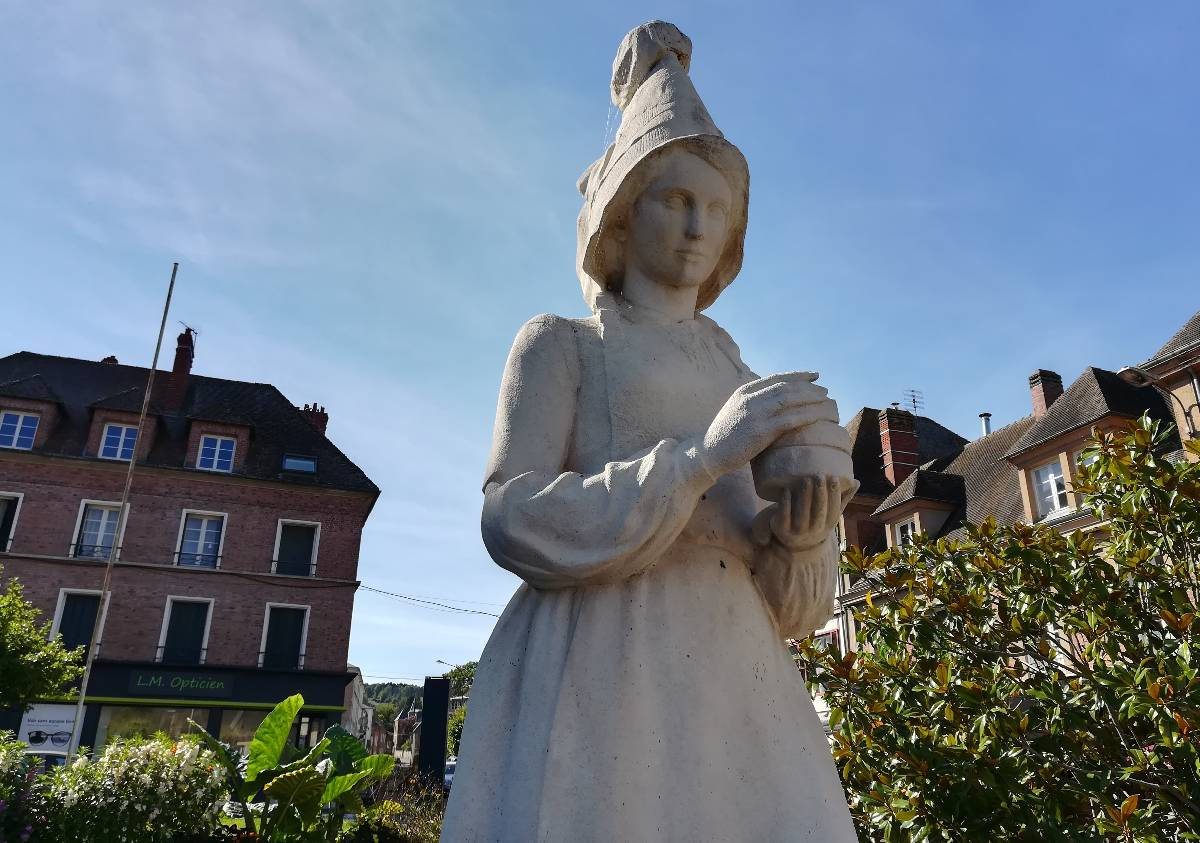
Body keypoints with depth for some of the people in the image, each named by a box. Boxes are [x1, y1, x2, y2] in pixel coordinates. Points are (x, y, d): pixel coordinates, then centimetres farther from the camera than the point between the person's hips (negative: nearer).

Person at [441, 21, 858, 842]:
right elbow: (514, 519, -7)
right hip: (601, 679, -4)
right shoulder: (558, 345, 8)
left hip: (734, 687, 5)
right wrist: (700, 456, -17)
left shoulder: (744, 382, 20)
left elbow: (782, 595, 17)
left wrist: (803, 536, -7)